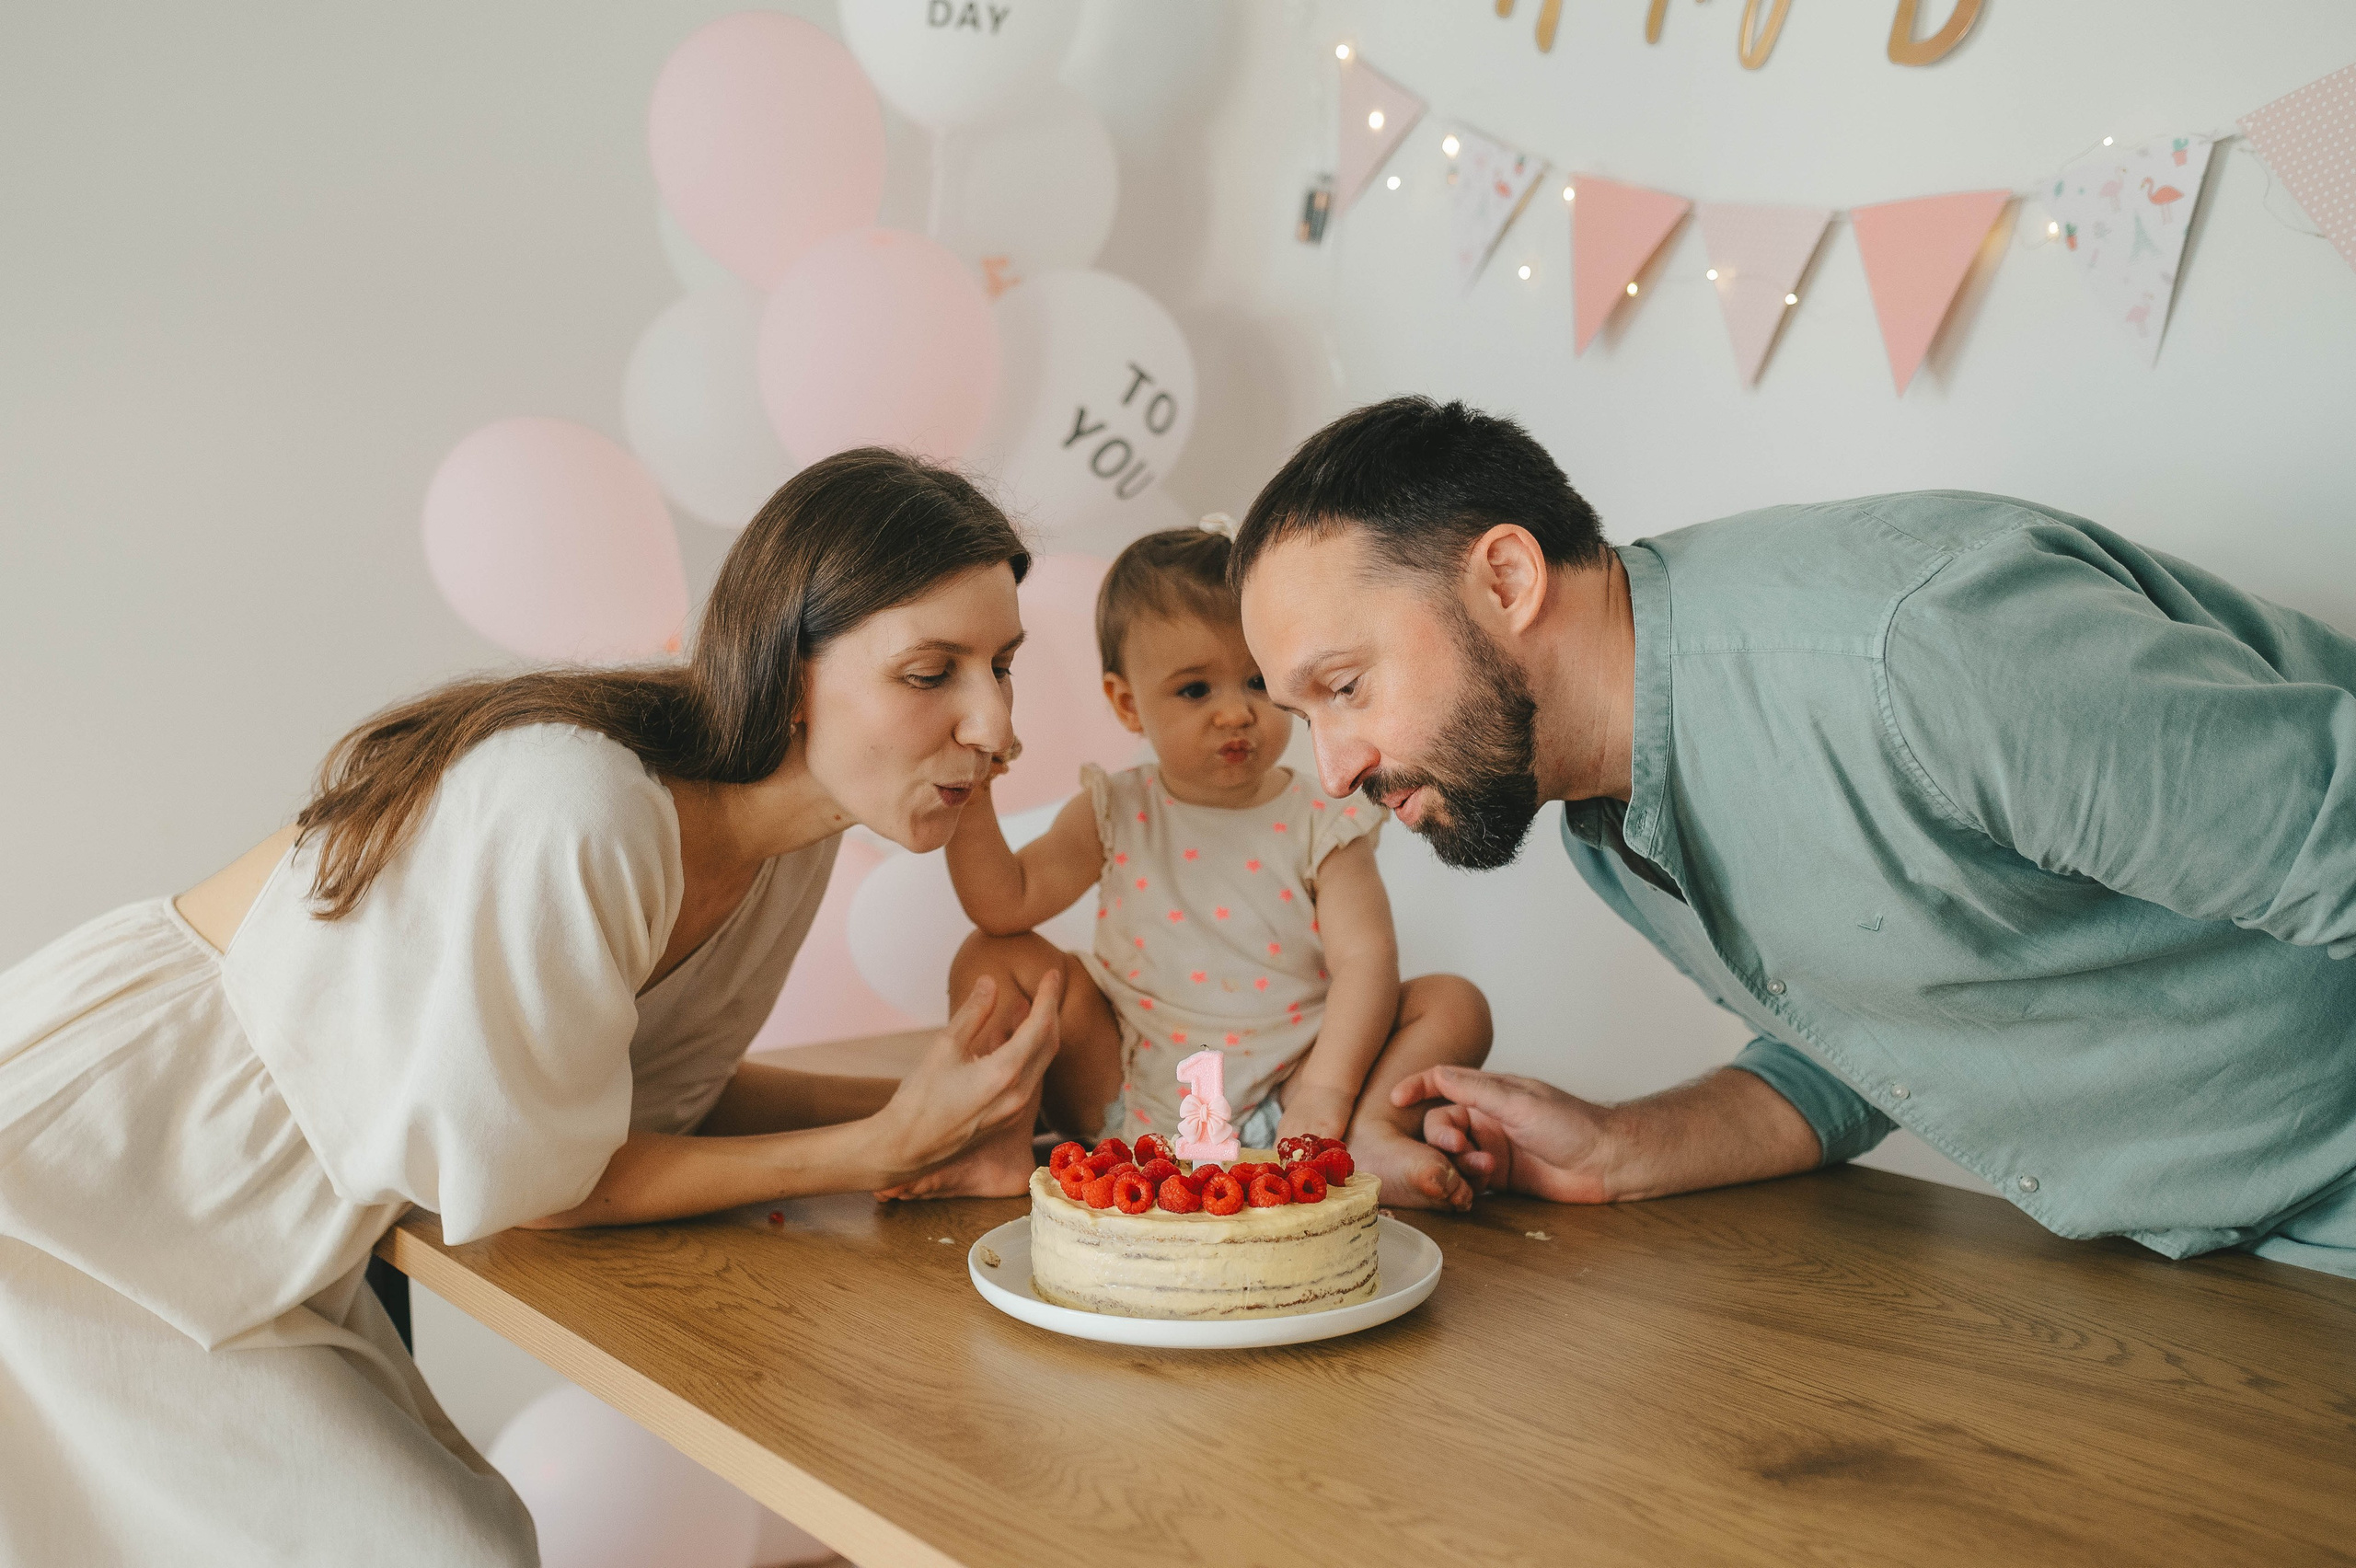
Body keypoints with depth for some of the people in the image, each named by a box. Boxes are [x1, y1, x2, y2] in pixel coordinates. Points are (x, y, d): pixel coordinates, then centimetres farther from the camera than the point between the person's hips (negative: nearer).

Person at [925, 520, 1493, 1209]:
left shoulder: (1322, 824, -4)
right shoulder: (1115, 814, 1)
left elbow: (1366, 958, -13)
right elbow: (1007, 904, -5)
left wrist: (1326, 1097, -24)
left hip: (1275, 1109, -1)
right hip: (1130, 1098, 1)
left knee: (1454, 1004, -14)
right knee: (995, 959, -9)